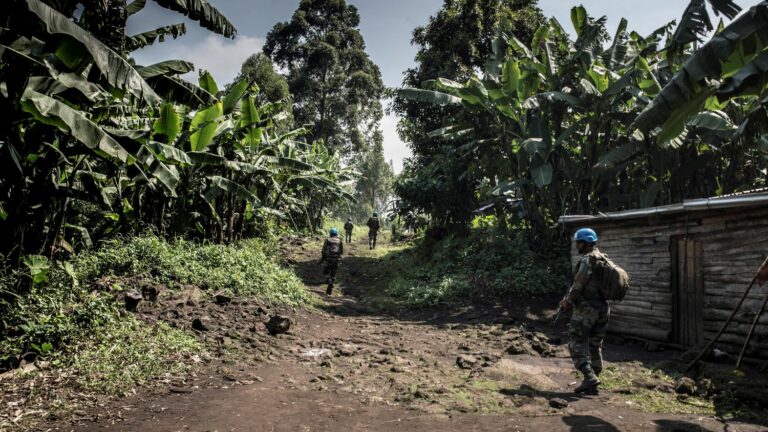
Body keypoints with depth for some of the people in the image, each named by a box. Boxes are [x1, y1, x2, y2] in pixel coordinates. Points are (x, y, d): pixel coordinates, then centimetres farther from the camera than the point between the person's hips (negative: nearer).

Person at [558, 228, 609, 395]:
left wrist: (568, 301, -2)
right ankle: (591, 384, 16)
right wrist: (570, 299, 14)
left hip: (586, 308, -9)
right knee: (595, 346, 12)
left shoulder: (587, 259, -14)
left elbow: (579, 284, -18)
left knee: (577, 343, -1)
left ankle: (590, 376, -12)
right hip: (603, 308, 9)